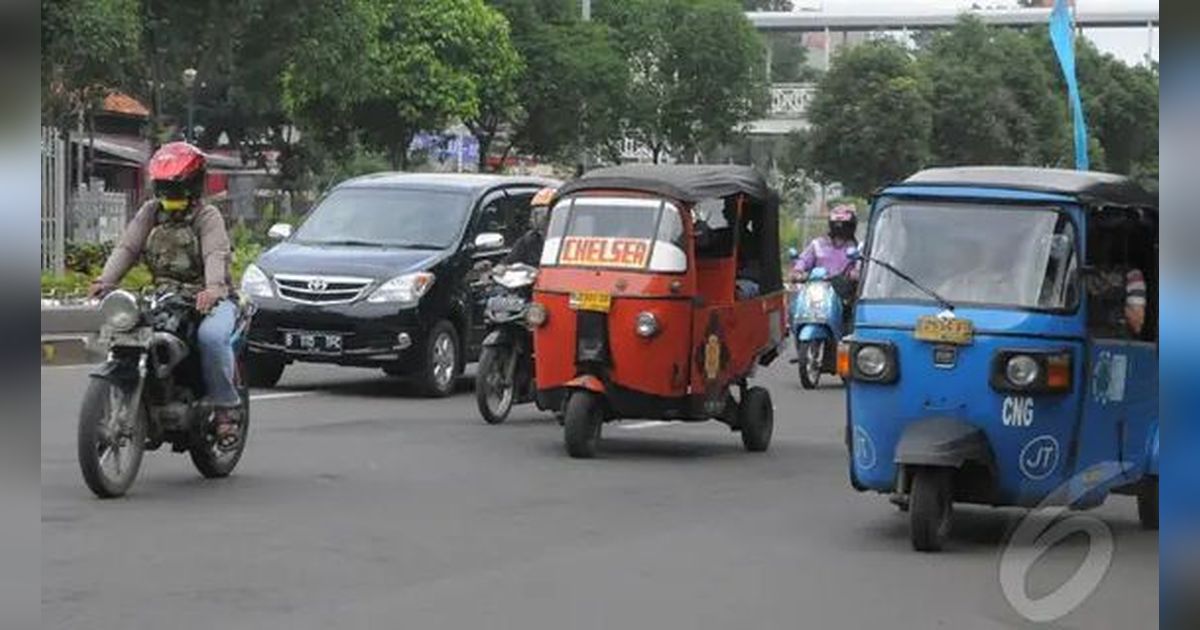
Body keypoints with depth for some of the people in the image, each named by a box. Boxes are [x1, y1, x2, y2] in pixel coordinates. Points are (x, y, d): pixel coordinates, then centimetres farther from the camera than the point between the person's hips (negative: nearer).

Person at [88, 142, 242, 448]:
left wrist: (213, 287, -42)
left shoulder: (208, 216, -3)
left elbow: (216, 254, -21)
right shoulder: (150, 213, 13)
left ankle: (226, 406, -20)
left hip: (208, 300, -5)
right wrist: (105, 280, -17)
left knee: (211, 336, -36)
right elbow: (127, 247, 2)